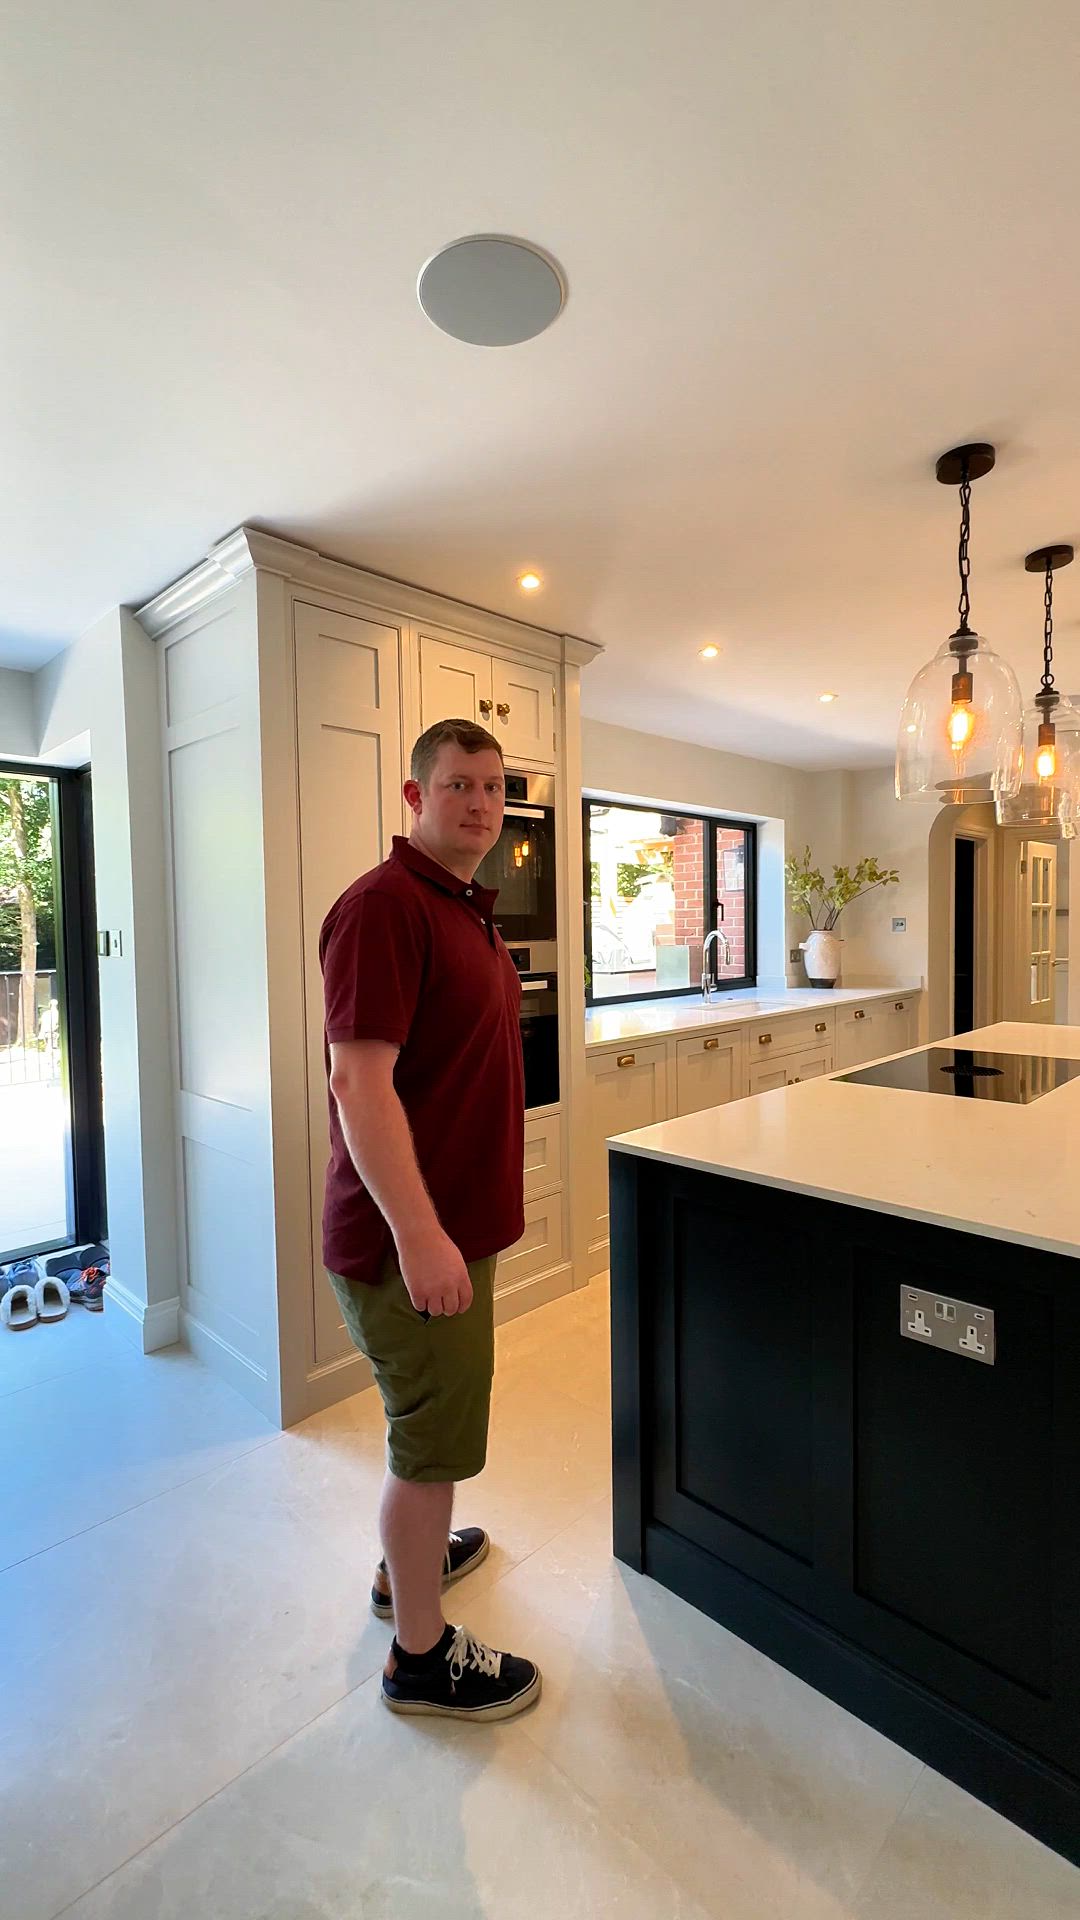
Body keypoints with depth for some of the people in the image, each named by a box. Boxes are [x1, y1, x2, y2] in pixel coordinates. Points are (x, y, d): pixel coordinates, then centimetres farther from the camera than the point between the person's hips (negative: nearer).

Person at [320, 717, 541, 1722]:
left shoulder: (465, 907, 12)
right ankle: (422, 1655, 32)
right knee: (435, 1440, 9)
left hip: (455, 1220, 10)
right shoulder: (383, 904, -20)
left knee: (429, 1417, 27)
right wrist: (419, 1234, -27)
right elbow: (359, 1081, -26)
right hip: (413, 1233, -10)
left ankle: (411, 1557, 50)